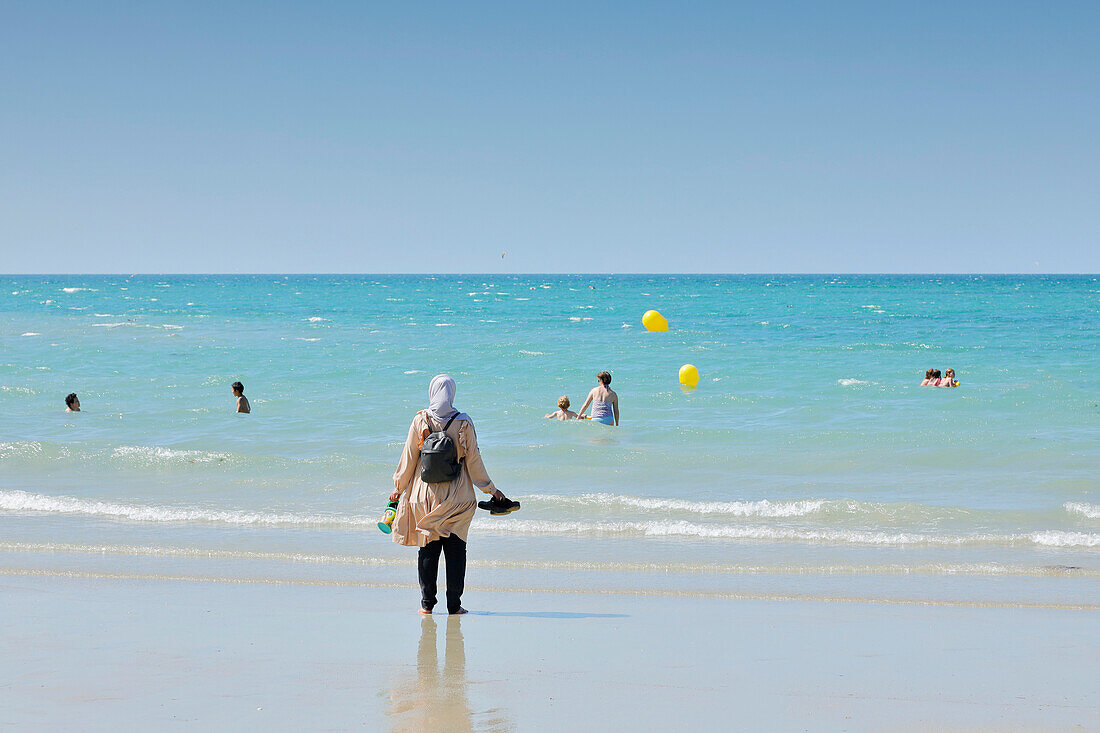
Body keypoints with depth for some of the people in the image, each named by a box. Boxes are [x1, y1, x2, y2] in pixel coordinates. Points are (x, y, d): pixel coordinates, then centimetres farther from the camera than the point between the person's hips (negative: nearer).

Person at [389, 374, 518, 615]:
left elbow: (408, 459, 2)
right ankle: (454, 604, 4)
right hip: (457, 499, -1)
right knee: (455, 550, 5)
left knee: (427, 549, 8)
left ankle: (427, 602, 9)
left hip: (425, 495, 1)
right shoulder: (463, 423, -5)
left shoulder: (420, 421, -3)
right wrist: (491, 490, 8)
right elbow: (474, 462, -2)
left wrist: (398, 488, 15)